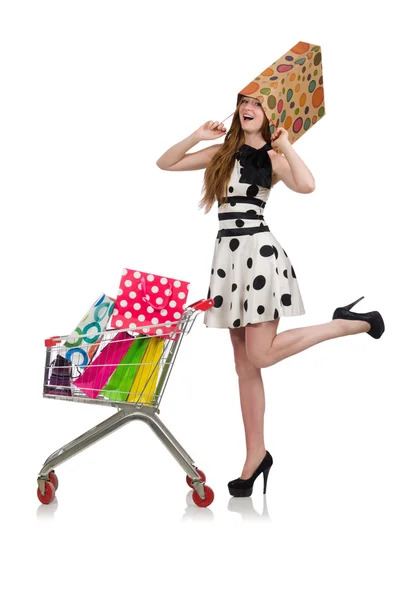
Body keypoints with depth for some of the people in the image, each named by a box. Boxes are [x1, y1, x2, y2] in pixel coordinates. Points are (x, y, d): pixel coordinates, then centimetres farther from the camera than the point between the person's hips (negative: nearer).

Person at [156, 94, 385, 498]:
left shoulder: (272, 158, 0)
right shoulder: (223, 152, 15)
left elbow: (306, 185, -21)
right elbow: (165, 164, 16)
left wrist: (285, 145, -9)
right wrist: (197, 137, 5)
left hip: (258, 249, -6)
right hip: (227, 252, 6)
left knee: (260, 355, -12)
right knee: (244, 364, 7)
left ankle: (349, 323, 5)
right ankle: (256, 455, 13)